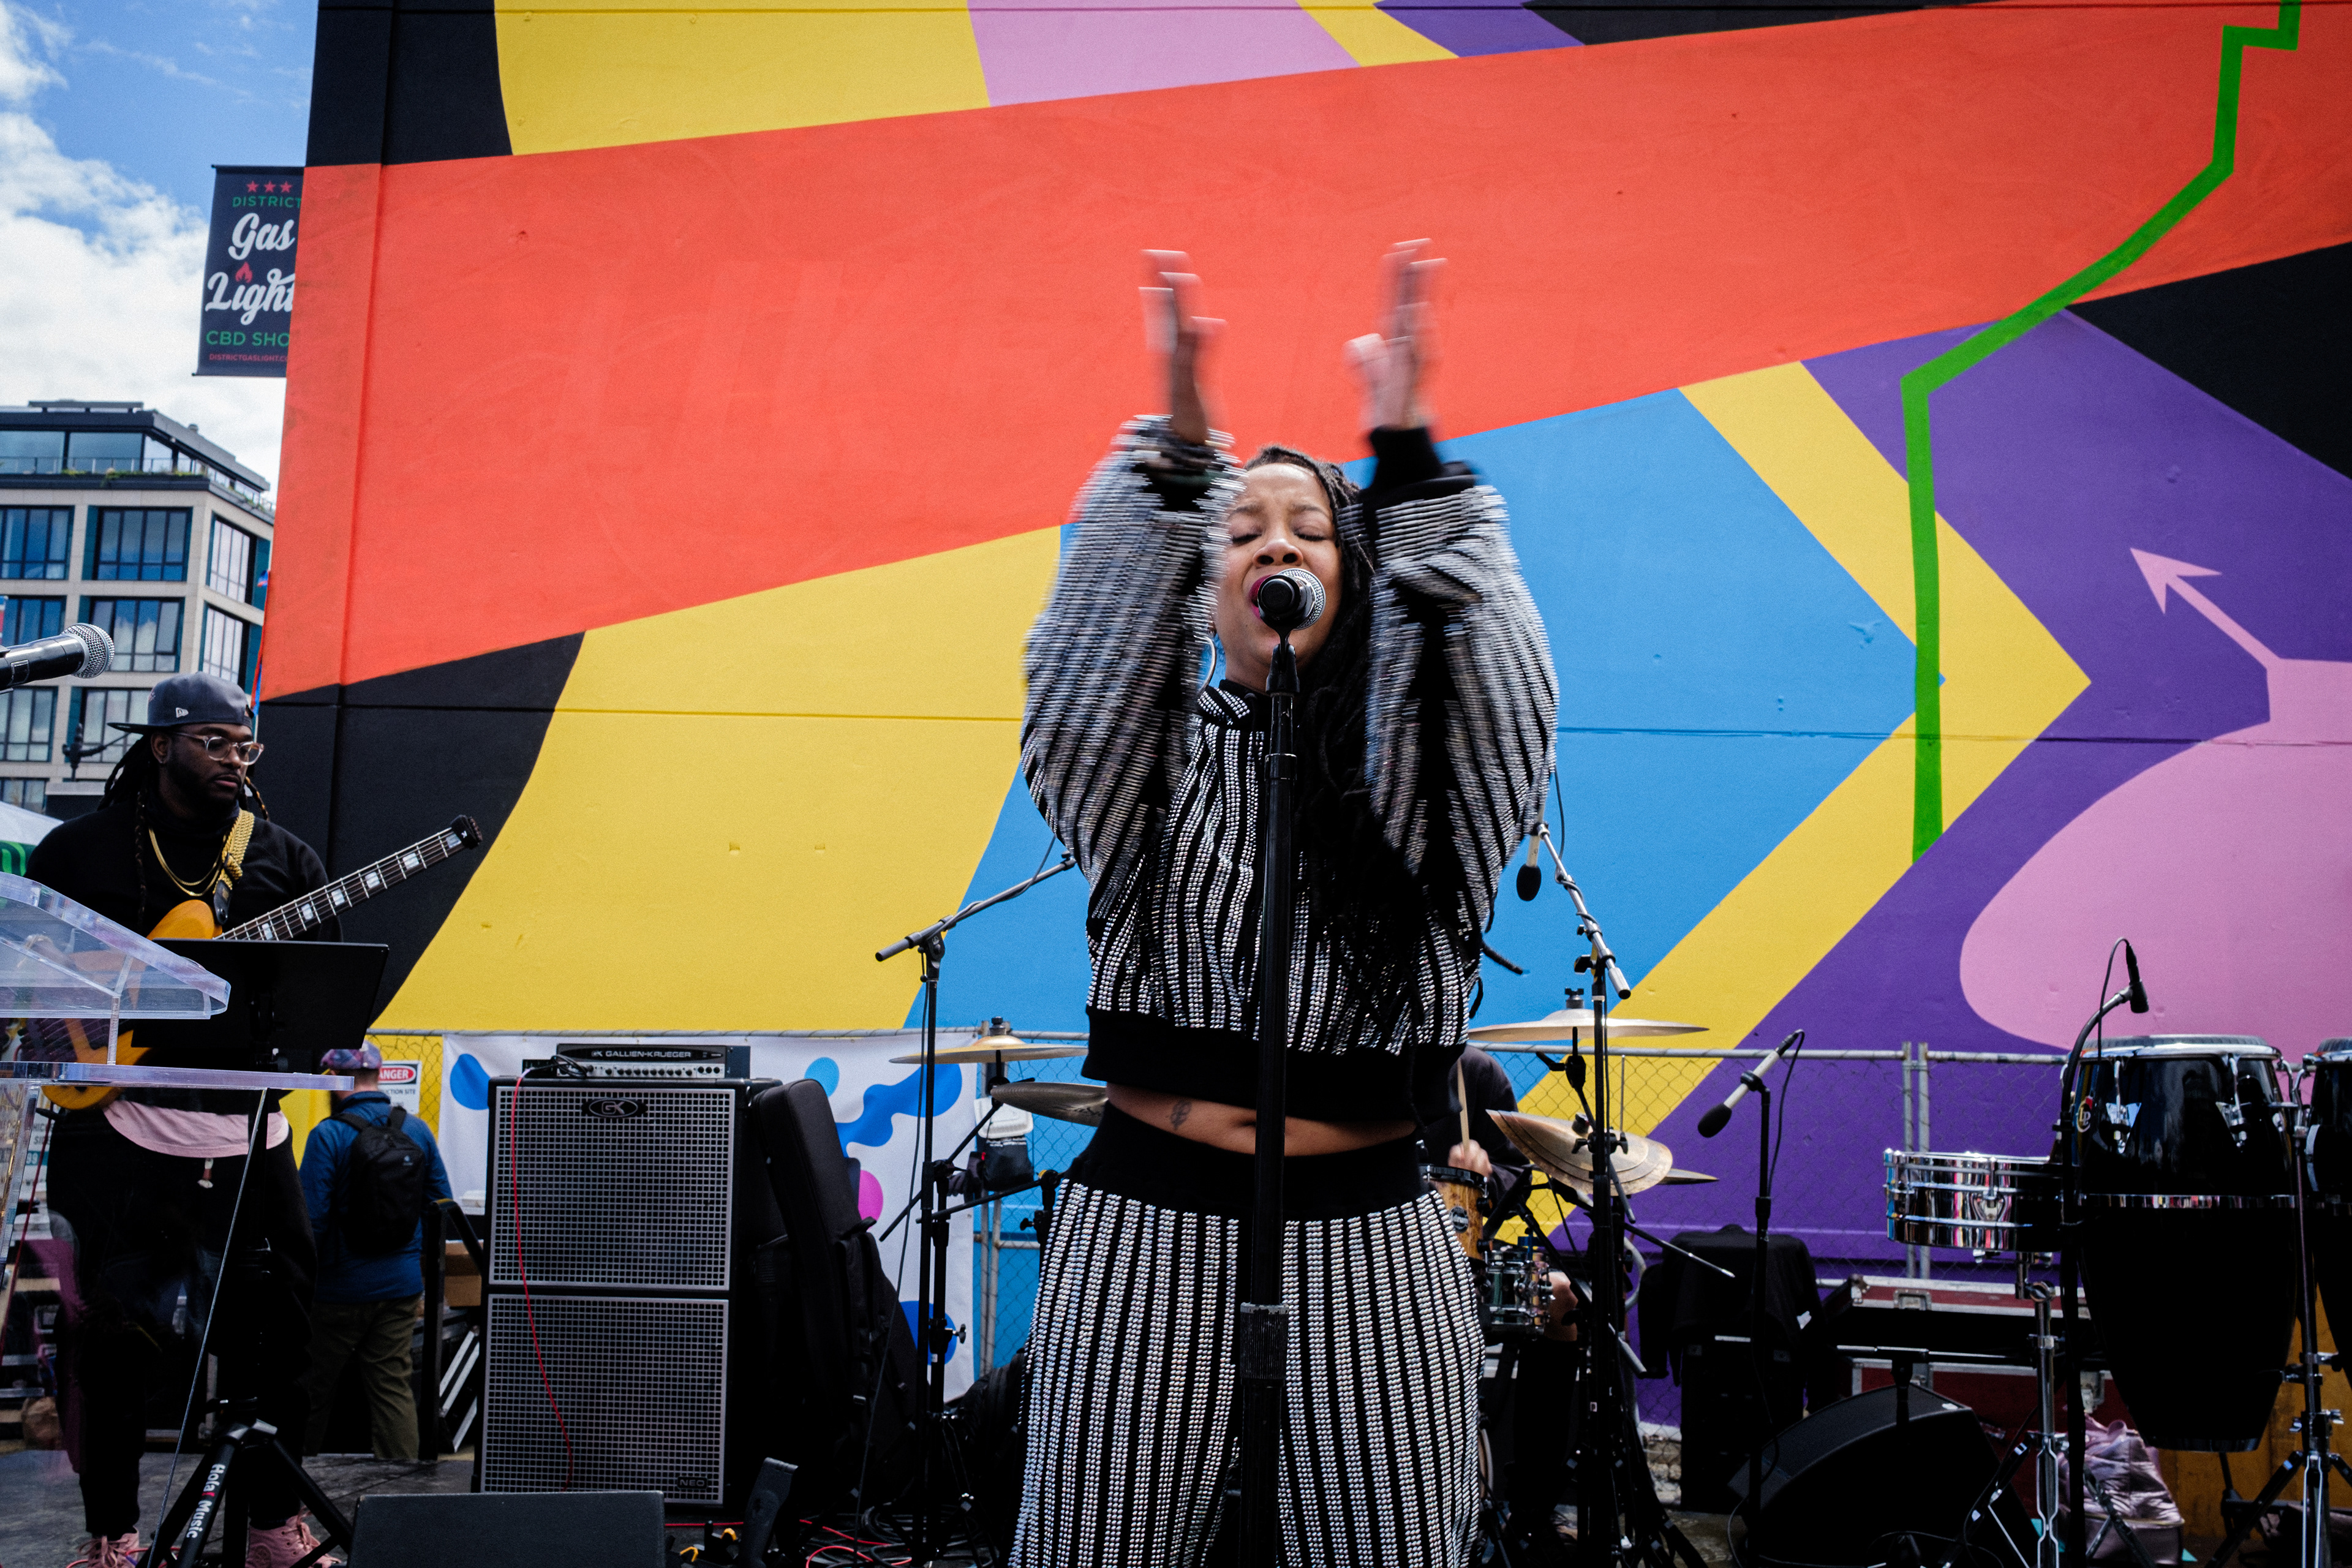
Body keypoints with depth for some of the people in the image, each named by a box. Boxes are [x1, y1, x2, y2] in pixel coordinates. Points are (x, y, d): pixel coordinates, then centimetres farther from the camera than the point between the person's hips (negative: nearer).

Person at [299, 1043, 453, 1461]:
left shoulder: (328, 1136, -15)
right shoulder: (417, 1130, 1)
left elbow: (310, 1218, -18)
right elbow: (440, 1203, 8)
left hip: (341, 1287, -4)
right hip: (402, 1285, 4)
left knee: (315, 1387, 14)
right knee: (395, 1388, 8)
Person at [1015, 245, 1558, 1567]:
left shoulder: (1409, 769, 6)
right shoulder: (1154, 757, 6)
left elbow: (1489, 663, -12)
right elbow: (1094, 648, -12)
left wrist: (1408, 456, -21)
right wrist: (1178, 443, -23)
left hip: (1367, 1235, 1)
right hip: (1149, 1224, 0)